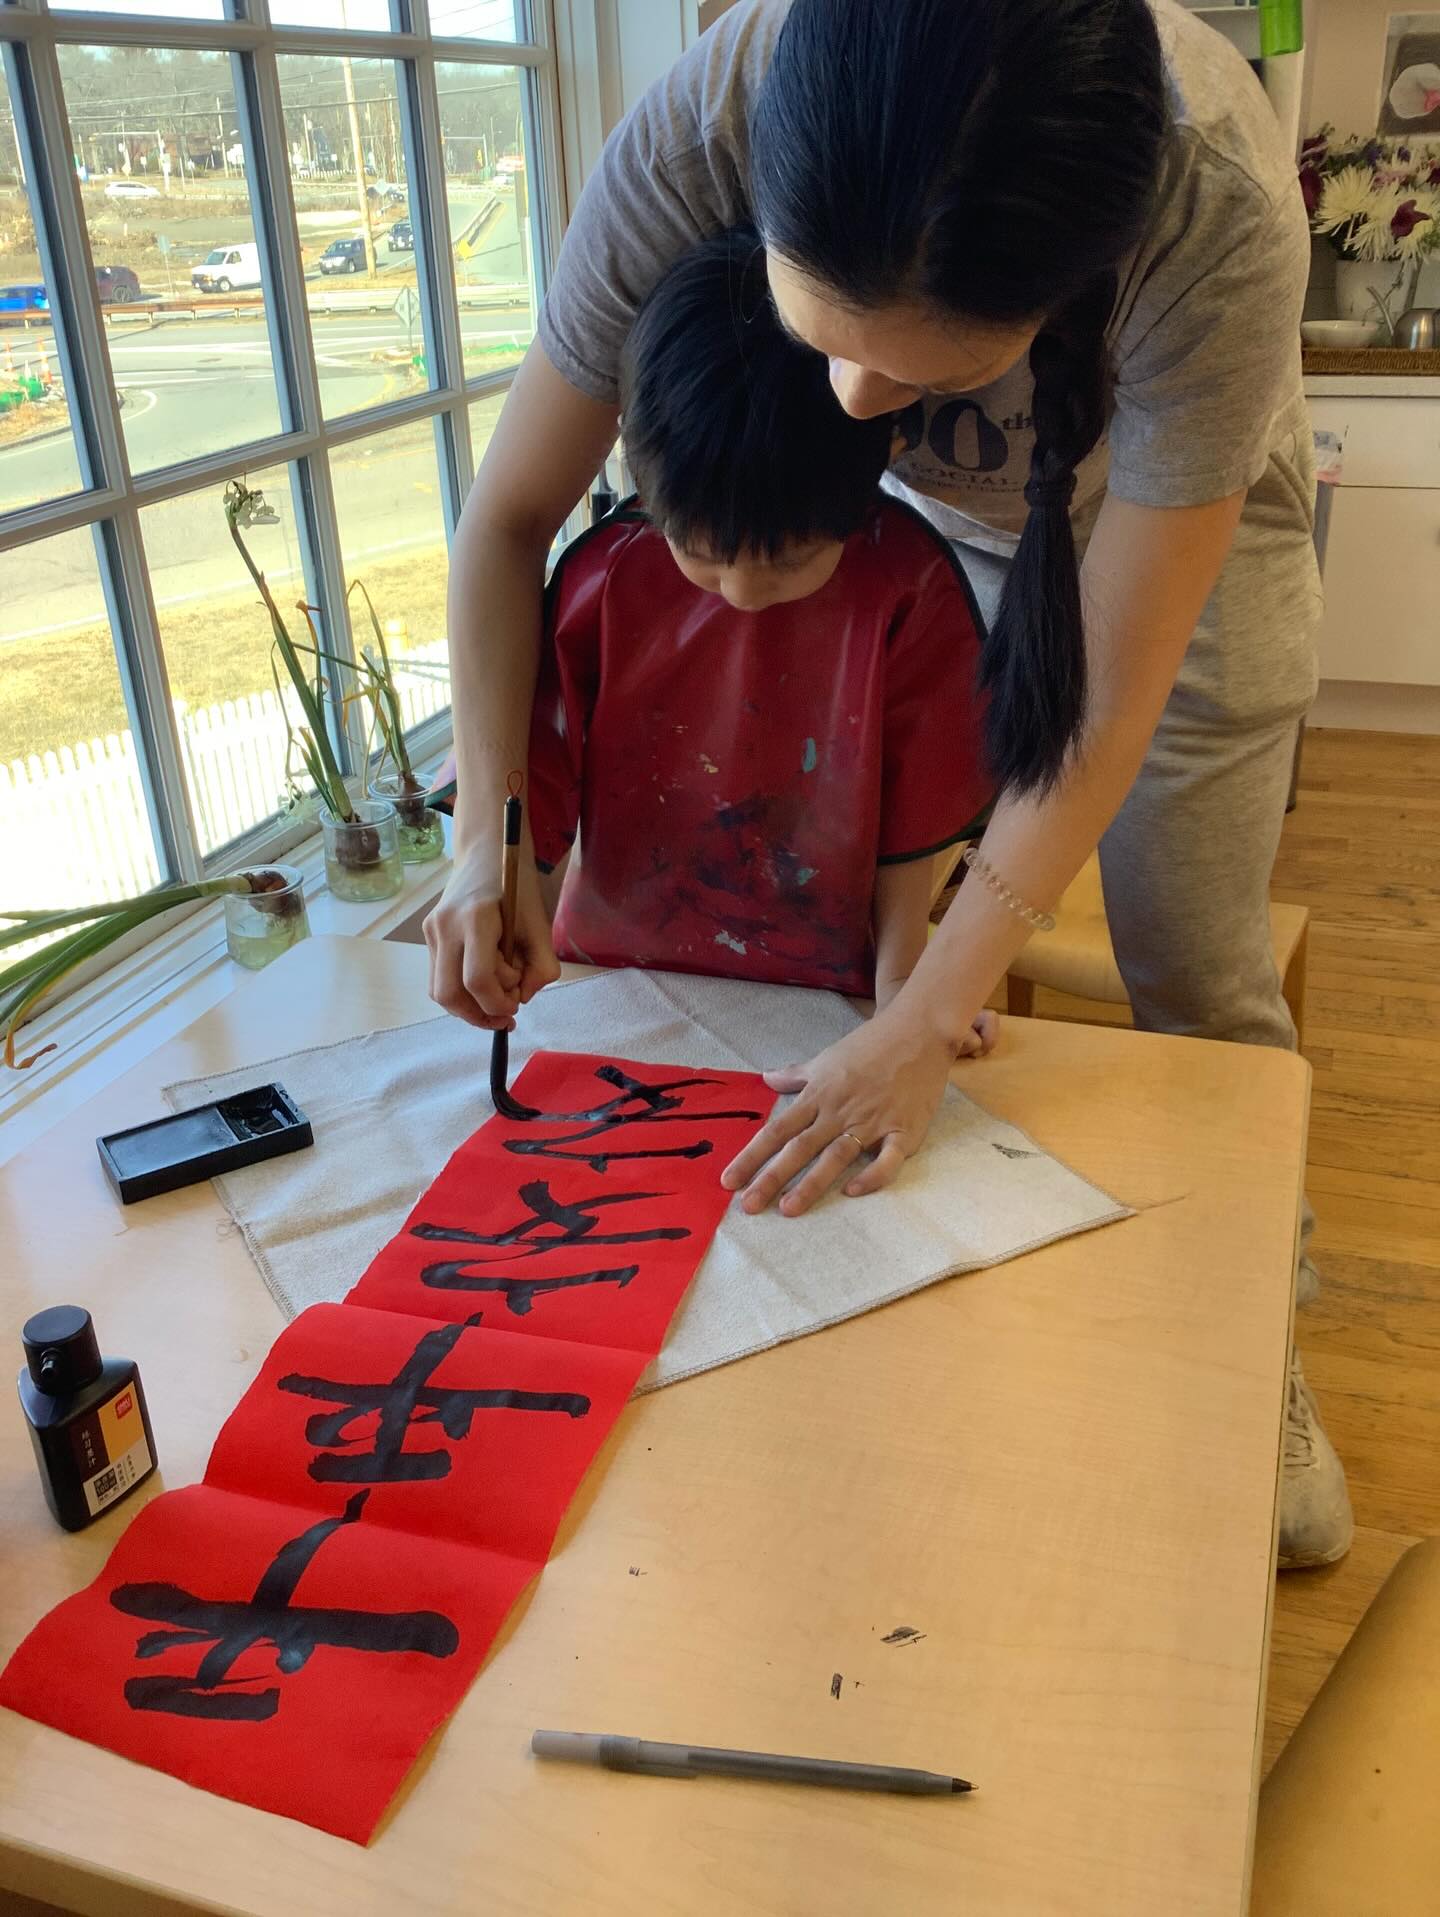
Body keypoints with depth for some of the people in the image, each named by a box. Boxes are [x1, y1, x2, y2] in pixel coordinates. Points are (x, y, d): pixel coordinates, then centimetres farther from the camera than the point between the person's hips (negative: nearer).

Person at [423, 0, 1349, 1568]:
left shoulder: (1219, 220, -41)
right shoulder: (704, 128, -34)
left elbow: (1110, 711, -34)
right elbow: (510, 513, -22)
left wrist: (921, 1029, -36)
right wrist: (491, 833, -32)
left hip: (1189, 523, -2)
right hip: (938, 530, 3)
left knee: (1197, 980, 2)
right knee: (920, 905, -4)